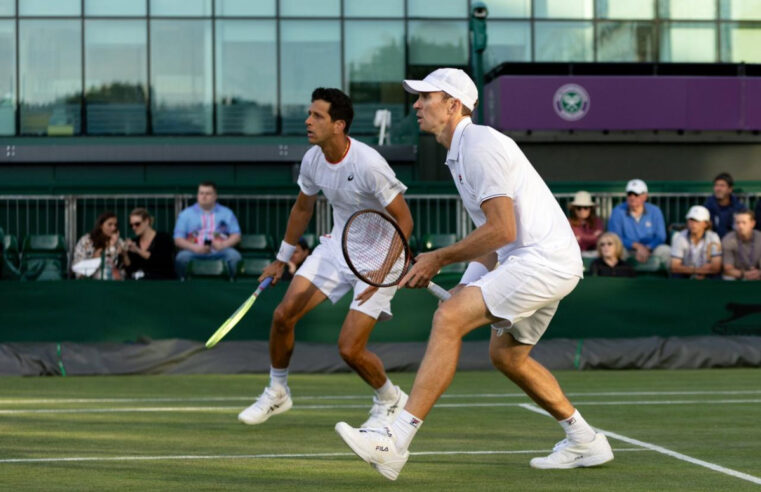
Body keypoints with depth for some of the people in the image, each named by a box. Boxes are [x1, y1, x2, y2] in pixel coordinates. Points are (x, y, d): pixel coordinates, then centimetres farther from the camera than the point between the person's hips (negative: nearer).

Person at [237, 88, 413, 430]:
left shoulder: (368, 164, -26)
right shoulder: (312, 160, -4)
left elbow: (403, 220, -20)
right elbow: (302, 208, 15)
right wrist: (282, 259, 21)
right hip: (336, 247, 7)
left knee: (349, 349, -13)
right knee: (283, 315, -4)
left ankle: (390, 400, 18)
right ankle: (276, 393, 19)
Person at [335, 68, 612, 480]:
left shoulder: (479, 145, -14)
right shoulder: (461, 152, 18)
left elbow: (503, 230, -21)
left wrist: (439, 258, -11)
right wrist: (469, 284, 13)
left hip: (543, 259, -11)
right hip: (533, 261, 11)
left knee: (448, 319, -20)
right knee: (506, 354, 22)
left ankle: (395, 442, -25)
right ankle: (584, 442, 32)